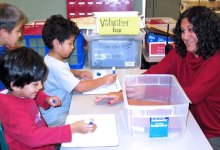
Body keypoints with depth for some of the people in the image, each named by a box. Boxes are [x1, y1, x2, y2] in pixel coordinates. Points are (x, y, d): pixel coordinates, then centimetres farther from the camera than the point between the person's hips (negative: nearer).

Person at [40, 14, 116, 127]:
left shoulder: (53, 59, 5)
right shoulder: (55, 66, -26)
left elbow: (65, 72, 27)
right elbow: (80, 87, -29)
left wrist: (78, 73, 7)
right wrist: (104, 80, -18)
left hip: (64, 108, 10)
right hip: (56, 118, -10)